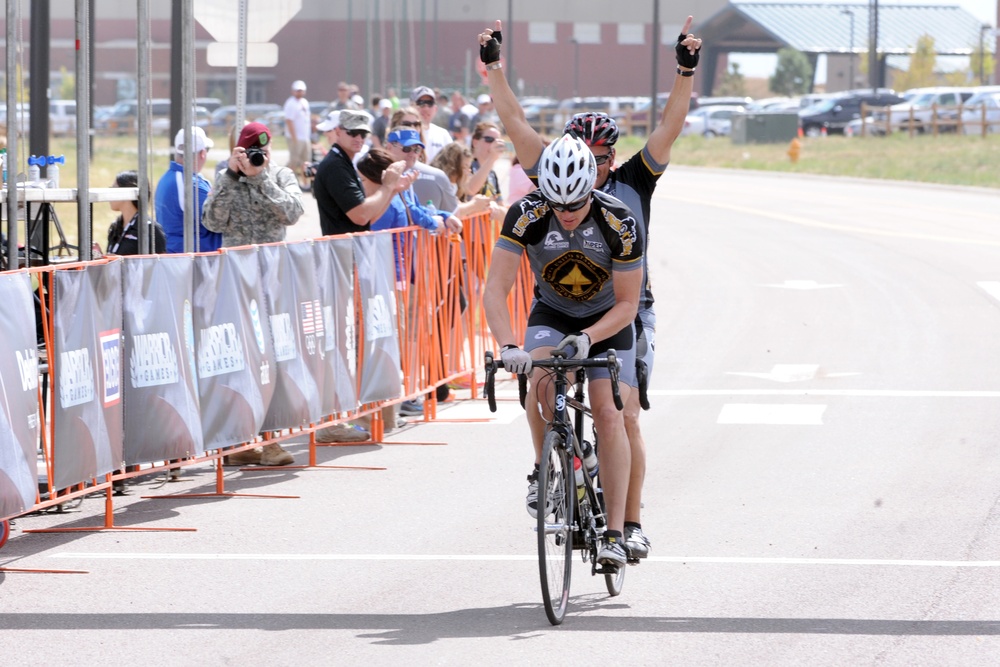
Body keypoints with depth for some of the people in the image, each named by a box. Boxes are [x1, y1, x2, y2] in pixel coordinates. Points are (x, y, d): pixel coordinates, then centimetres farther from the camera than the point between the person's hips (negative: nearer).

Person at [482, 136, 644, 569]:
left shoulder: (619, 224, -27)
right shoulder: (526, 215, -26)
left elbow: (627, 304, -20)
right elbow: (495, 290, -28)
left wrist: (587, 338, -36)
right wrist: (508, 347, -43)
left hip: (606, 321, -1)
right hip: (550, 314, 1)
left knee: (609, 415, -15)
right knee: (542, 378, -31)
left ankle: (614, 533, -12)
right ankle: (544, 469, -7)